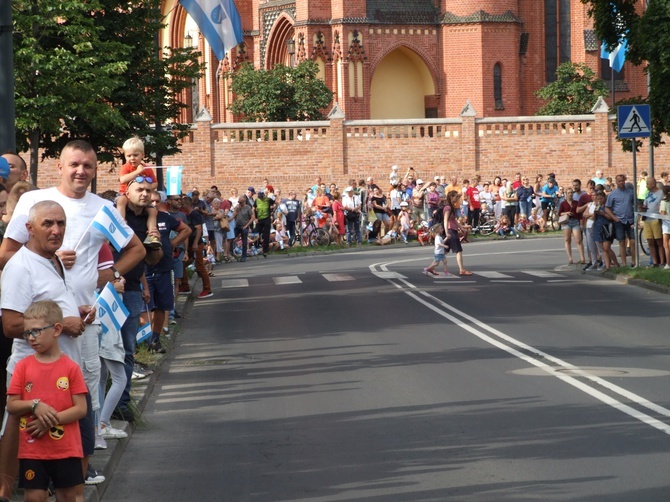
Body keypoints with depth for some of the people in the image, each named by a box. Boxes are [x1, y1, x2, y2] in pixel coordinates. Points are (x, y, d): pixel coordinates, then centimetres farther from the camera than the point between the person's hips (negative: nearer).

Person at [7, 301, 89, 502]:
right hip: (32, 449, 1)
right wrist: (35, 406, -17)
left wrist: (50, 420, -16)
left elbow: (81, 409, -6)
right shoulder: (23, 366, 1)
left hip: (66, 449, -1)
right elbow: (11, 406, 0)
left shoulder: (70, 367, -3)